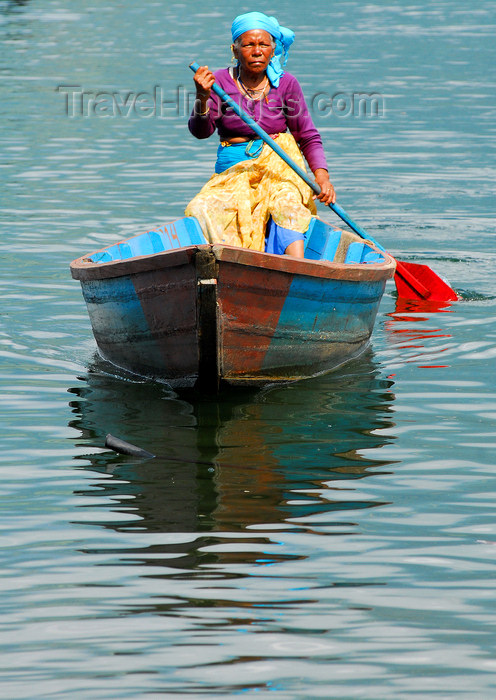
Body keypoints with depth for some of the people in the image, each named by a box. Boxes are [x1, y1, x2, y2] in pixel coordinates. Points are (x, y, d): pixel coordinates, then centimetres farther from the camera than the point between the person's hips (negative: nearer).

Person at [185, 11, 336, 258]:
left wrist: (322, 175, -13)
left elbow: (308, 136, 4)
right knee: (206, 210, -25)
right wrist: (202, 97, -33)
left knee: (286, 202, -31)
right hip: (234, 171, 2)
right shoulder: (220, 81, -2)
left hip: (279, 166, -2)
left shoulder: (285, 83, 0)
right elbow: (201, 131, -12)